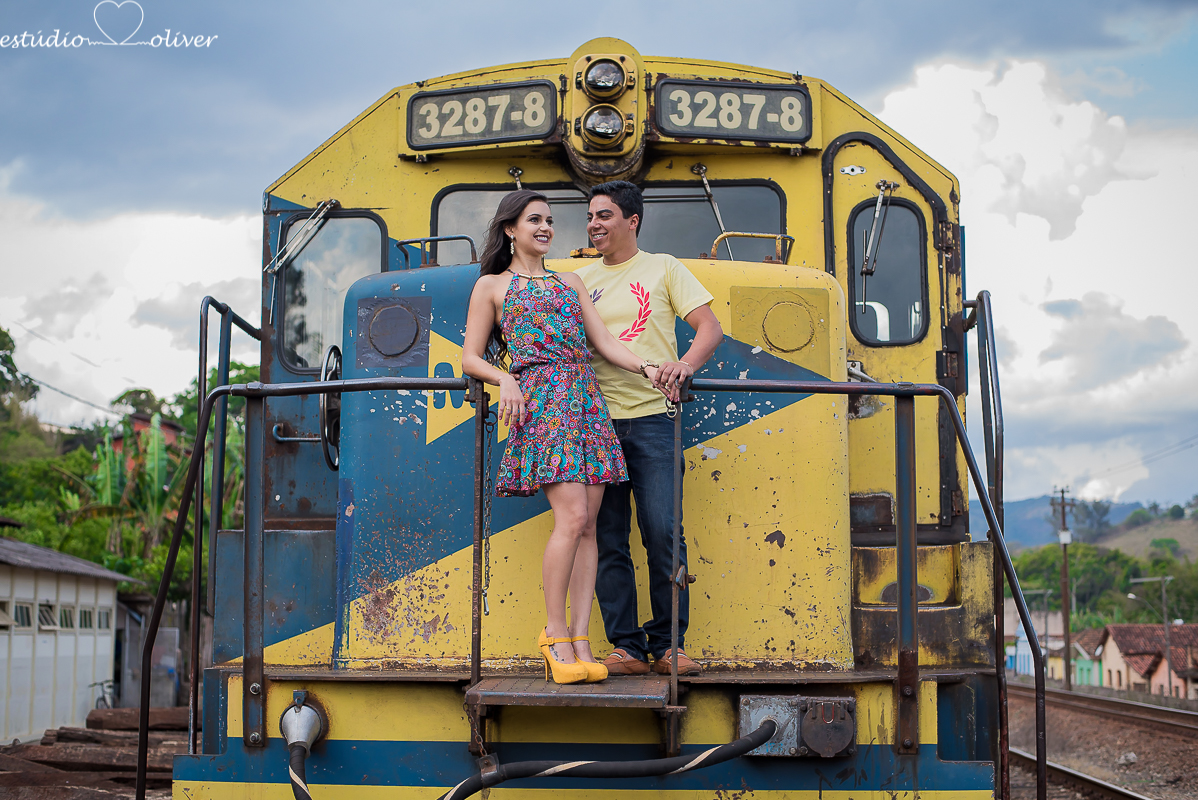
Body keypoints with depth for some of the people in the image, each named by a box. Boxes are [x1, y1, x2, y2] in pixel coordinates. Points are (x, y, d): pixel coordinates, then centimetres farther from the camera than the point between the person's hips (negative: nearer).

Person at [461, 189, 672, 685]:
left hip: (588, 401, 5)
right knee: (572, 516, -19)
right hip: (541, 402, -5)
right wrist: (505, 379, -10)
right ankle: (554, 634, -7)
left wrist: (647, 369, -1)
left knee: (587, 525, -4)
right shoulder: (492, 286, 13)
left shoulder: (570, 283, 24)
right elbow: (471, 359, 10)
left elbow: (604, 342, 16)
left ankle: (580, 642, -4)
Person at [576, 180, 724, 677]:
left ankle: (667, 644, 4)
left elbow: (711, 329, 2)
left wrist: (685, 363, -18)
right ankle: (626, 647, 7)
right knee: (608, 539, 1)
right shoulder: (582, 280, 17)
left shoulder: (663, 269, 8)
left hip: (651, 418, -3)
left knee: (663, 534, -7)